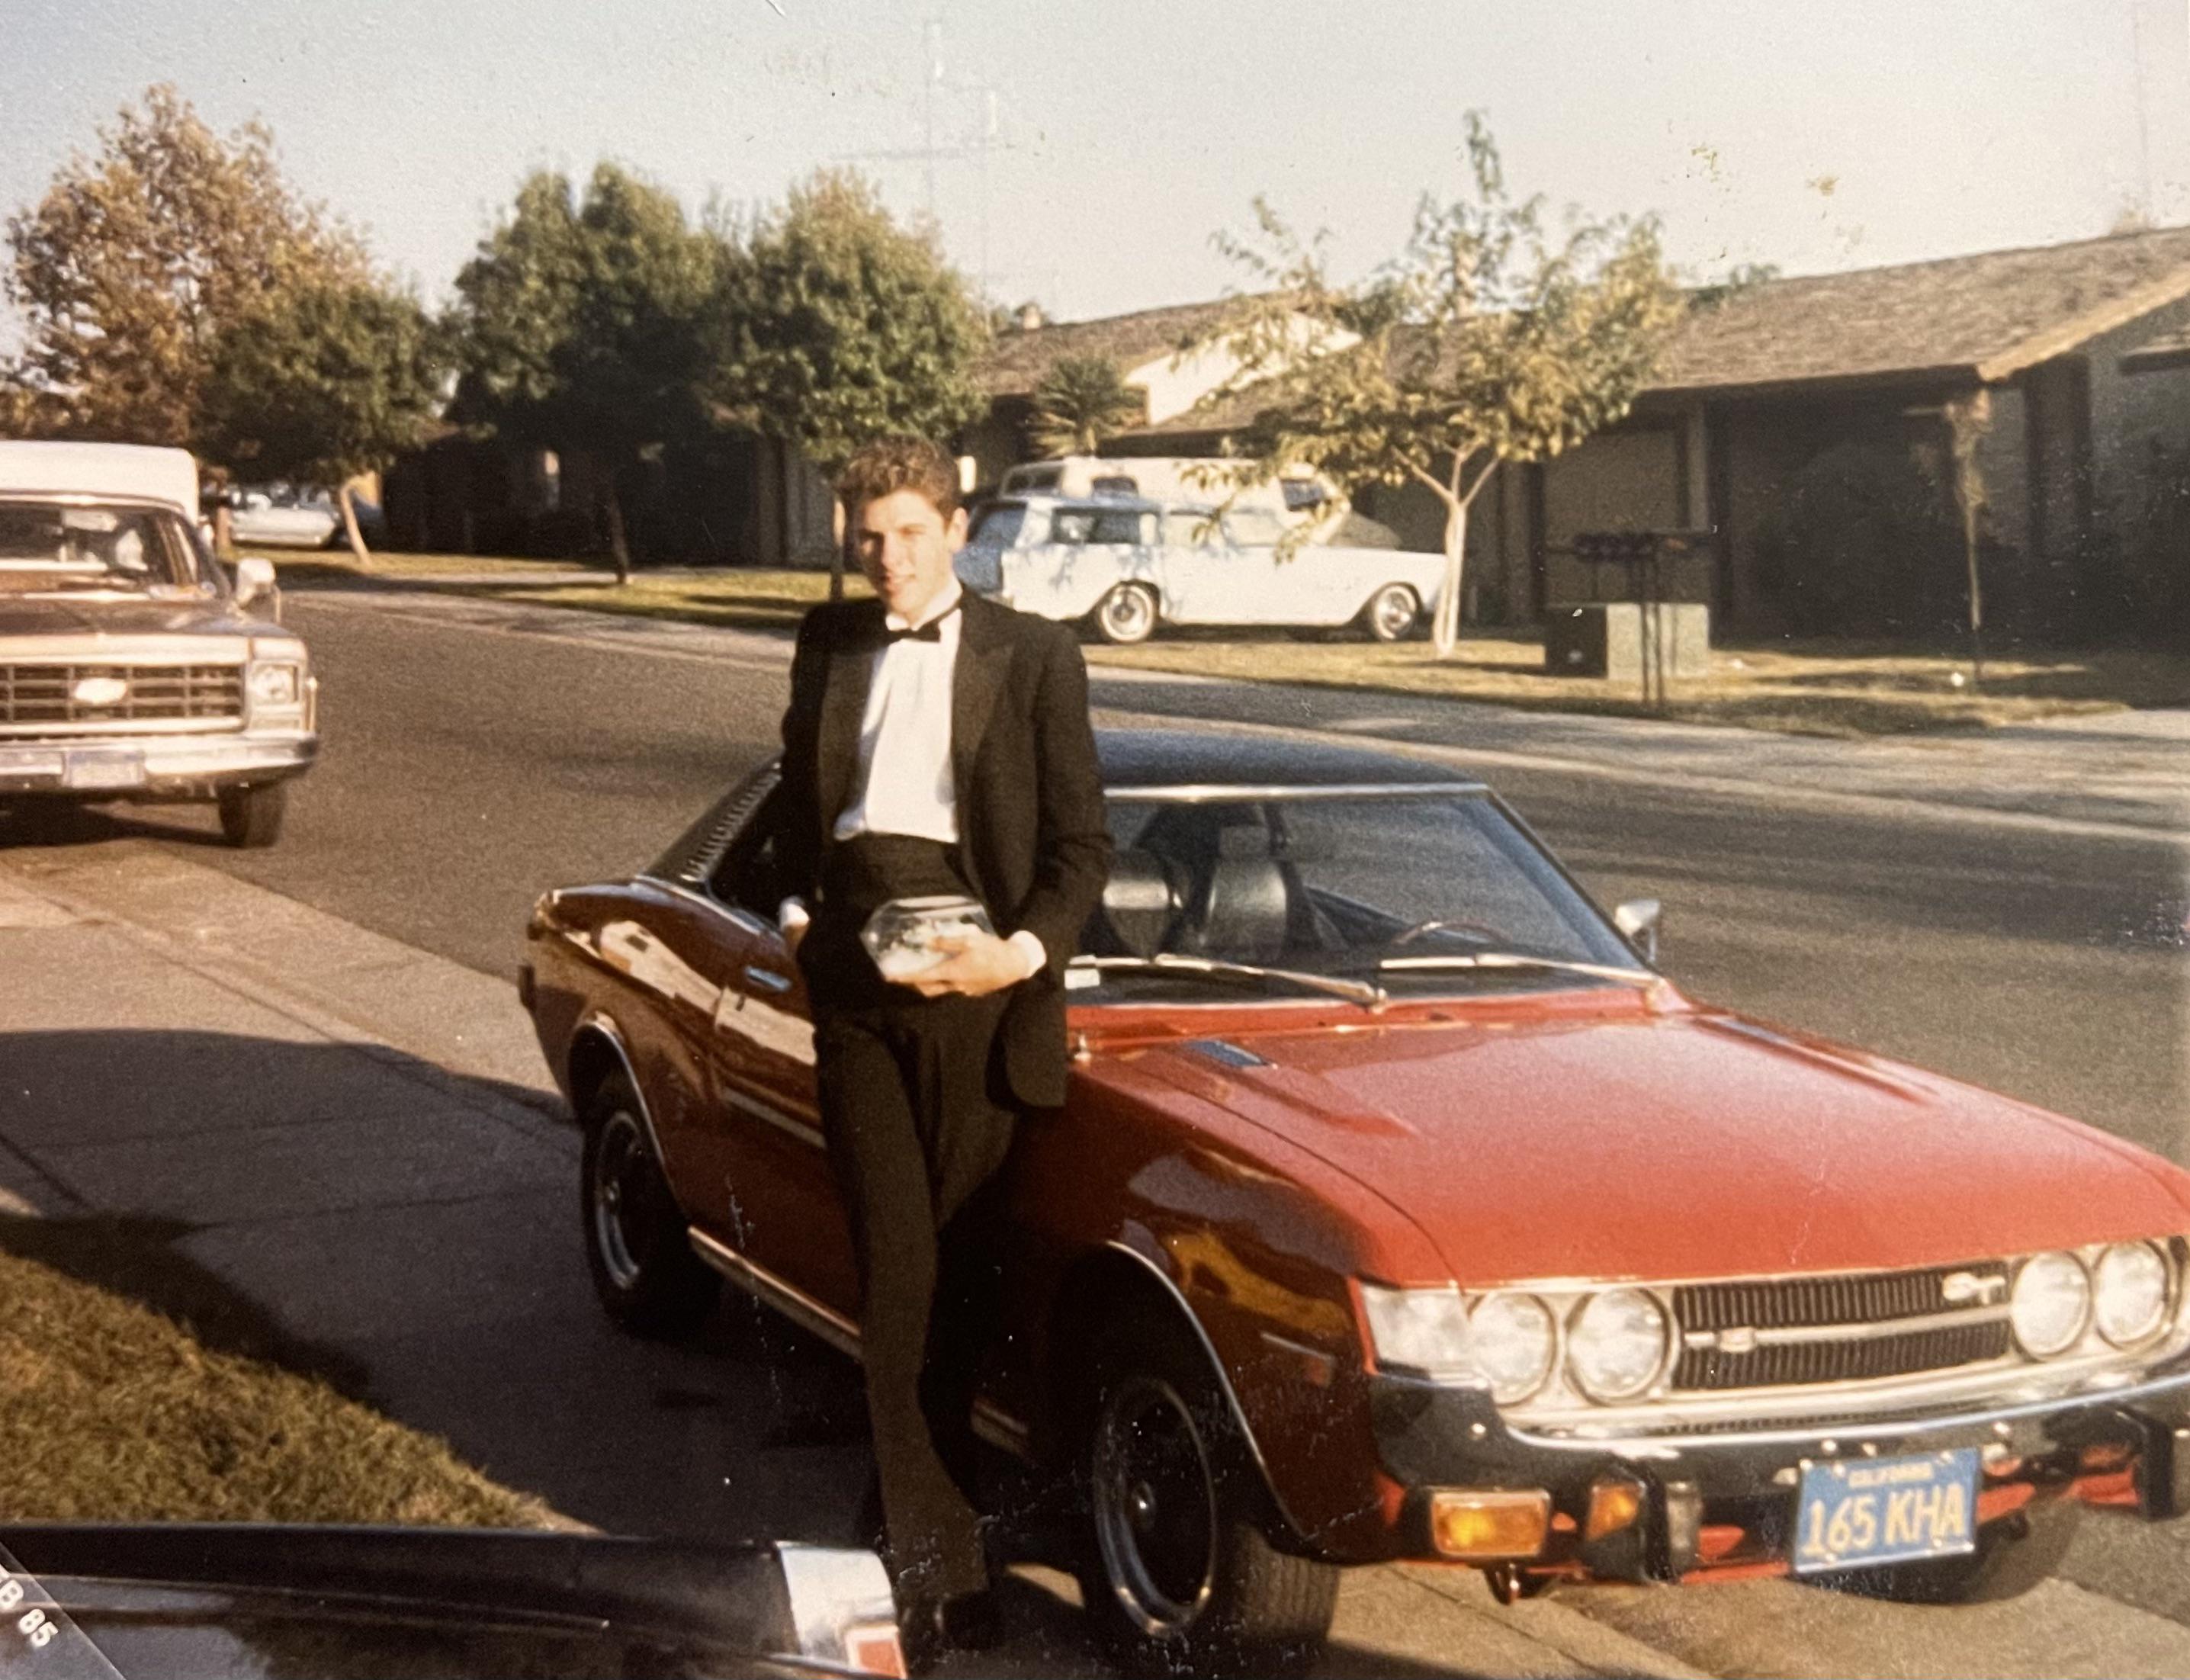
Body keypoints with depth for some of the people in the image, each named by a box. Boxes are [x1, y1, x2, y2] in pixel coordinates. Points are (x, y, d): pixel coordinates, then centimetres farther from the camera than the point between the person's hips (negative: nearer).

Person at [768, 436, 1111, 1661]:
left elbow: (1082, 842, -1)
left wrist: (1027, 950, -16)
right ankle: (942, 1563, 1)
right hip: (856, 964, 2)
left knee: (960, 1261, 4)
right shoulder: (831, 644, 14)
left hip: (974, 967, -2)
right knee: (897, 1261, -2)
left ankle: (913, 1498, 24)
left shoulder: (1033, 655, 2)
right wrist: (799, 904, 9)